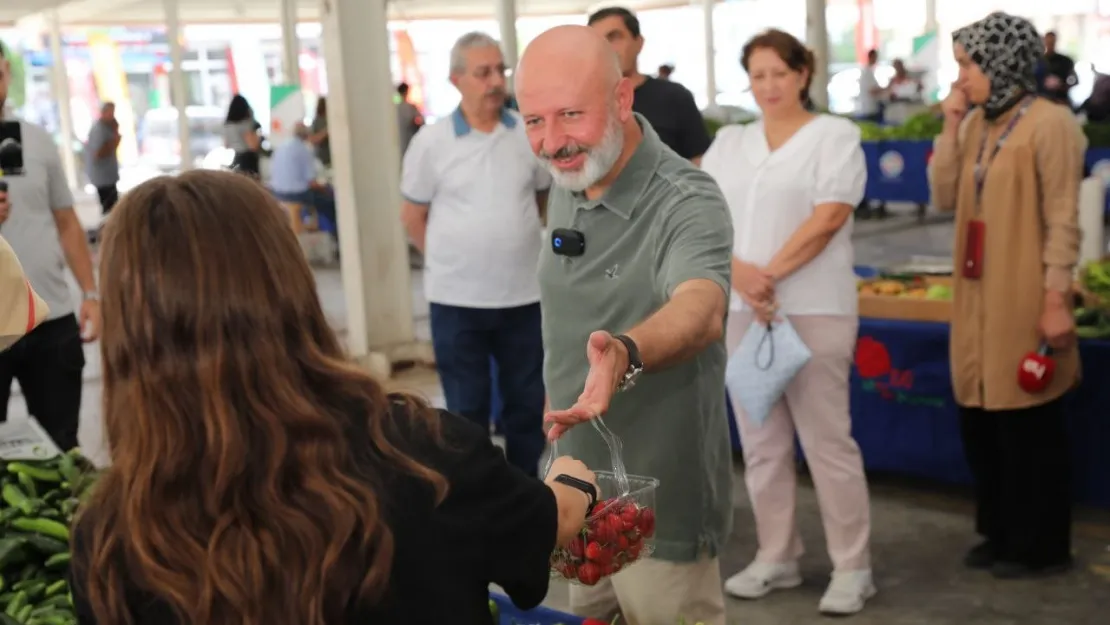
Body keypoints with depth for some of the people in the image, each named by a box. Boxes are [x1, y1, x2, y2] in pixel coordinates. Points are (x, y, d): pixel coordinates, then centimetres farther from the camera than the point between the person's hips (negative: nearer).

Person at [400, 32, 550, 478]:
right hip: (457, 298, -2)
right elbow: (413, 218, 1)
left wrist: (513, 243, 11)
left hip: (523, 294, 3)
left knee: (528, 403, 13)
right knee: (467, 410, 9)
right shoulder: (431, 142, -7)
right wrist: (452, 258, 3)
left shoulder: (529, 134, 0)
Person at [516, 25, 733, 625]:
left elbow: (699, 310, -46)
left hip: (657, 505, -7)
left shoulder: (687, 203, -25)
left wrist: (627, 353, -65)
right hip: (578, 490, 7)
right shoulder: (567, 184, -1)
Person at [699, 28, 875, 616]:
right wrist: (739, 272, -13)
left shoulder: (835, 135, 0)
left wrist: (769, 275, -14)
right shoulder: (729, 142, 14)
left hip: (813, 310, -5)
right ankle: (776, 557, 22)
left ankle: (852, 568, 8)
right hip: (740, 310, 5)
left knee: (827, 439, -2)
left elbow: (829, 217, -11)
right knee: (761, 442, 10)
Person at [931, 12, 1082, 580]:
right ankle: (1001, 534, 28)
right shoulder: (977, 123, 8)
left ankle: (1041, 546, 18)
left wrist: (1056, 299, -17)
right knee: (980, 417, 13)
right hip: (977, 295, 7)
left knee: (1028, 424, 3)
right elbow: (945, 199, 5)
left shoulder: (1049, 124, -12)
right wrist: (950, 127, -1)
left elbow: (1063, 221, -14)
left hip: (1024, 297, -7)